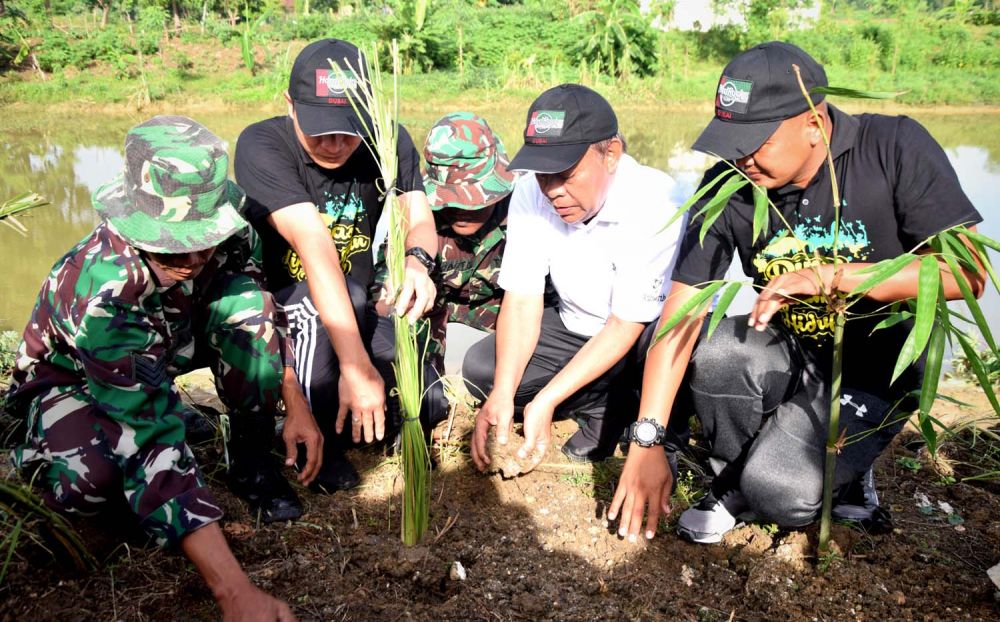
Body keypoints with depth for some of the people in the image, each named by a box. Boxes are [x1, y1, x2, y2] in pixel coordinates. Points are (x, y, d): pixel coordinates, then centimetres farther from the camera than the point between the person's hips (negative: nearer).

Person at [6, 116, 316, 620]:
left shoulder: (227, 237, -27)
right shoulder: (100, 292, -41)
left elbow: (257, 311, -5)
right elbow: (152, 445, -46)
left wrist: (296, 402, -16)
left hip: (166, 348, 5)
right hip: (73, 376, -4)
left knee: (240, 297, -24)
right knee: (86, 481, -37)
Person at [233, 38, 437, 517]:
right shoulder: (262, 147, -26)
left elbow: (418, 217, -20)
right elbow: (313, 244, -38)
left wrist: (417, 258, -47)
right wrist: (355, 365, -46)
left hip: (357, 304, 3)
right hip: (273, 296, -3)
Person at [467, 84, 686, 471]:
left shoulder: (654, 203, -30)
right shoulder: (532, 193, -15)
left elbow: (626, 325, -27)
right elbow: (523, 301, -15)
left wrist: (545, 401, -32)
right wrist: (502, 394, -30)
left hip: (645, 330, -5)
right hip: (577, 330, 5)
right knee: (480, 366, -14)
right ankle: (614, 409, -5)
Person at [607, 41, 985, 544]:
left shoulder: (894, 149, -18)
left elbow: (966, 273, -20)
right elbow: (681, 308, -17)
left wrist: (830, 277, -29)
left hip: (874, 374, -2)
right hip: (790, 354, 3)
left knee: (780, 495, -24)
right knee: (716, 352, -31)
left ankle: (845, 471, 14)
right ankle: (732, 483, -1)